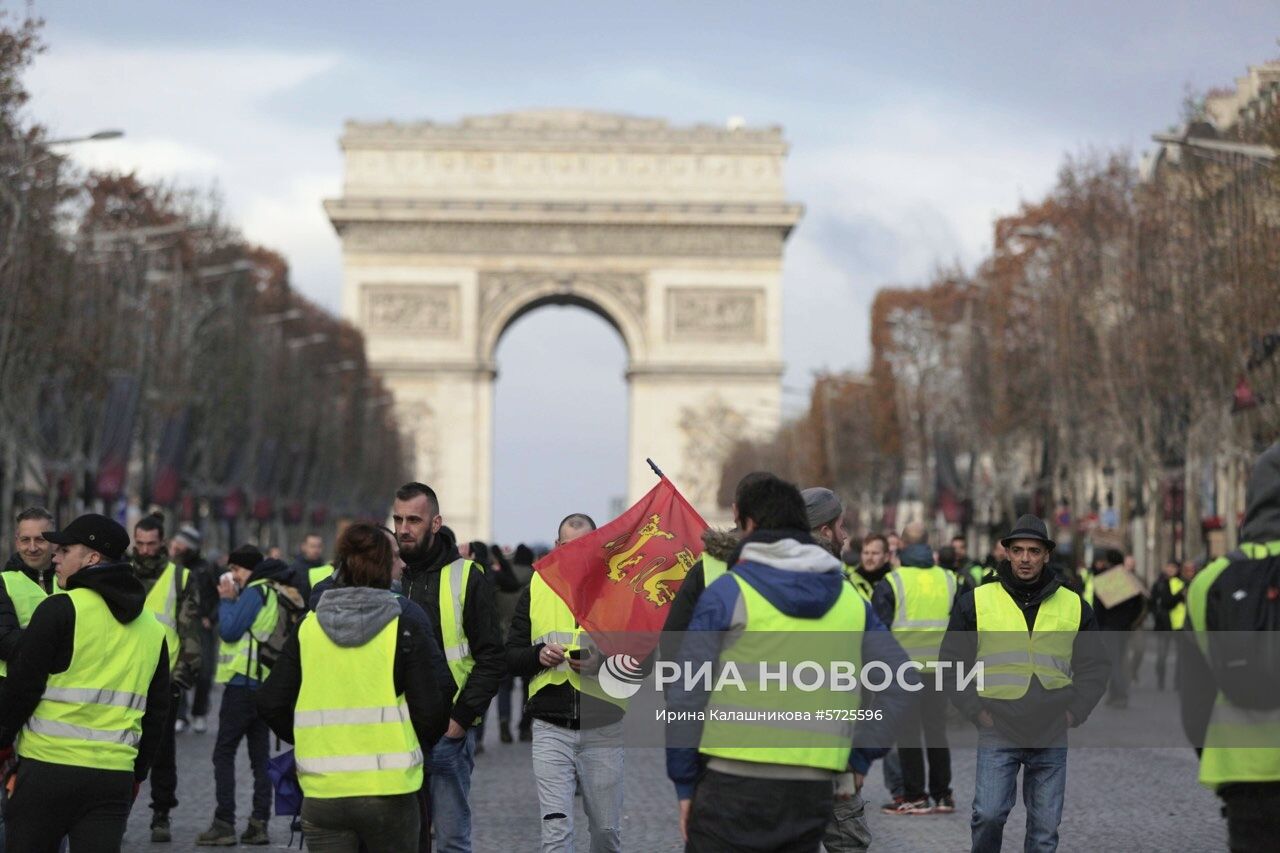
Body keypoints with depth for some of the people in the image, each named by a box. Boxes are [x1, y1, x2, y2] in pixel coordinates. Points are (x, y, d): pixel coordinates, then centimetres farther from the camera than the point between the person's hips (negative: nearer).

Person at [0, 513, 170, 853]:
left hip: (49, 768, -5)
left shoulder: (61, 610, -7)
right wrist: (137, 774, 25)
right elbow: (156, 710, 19)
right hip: (116, 777, 5)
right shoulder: (152, 627, 14)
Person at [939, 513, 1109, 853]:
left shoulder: (1074, 606, 8)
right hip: (997, 734, -2)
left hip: (1052, 736, 2)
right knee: (988, 815, -13)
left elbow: (1095, 666, 15)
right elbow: (952, 661, 7)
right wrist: (975, 709, -3)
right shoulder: (977, 601, 2)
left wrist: (1076, 711, 2)